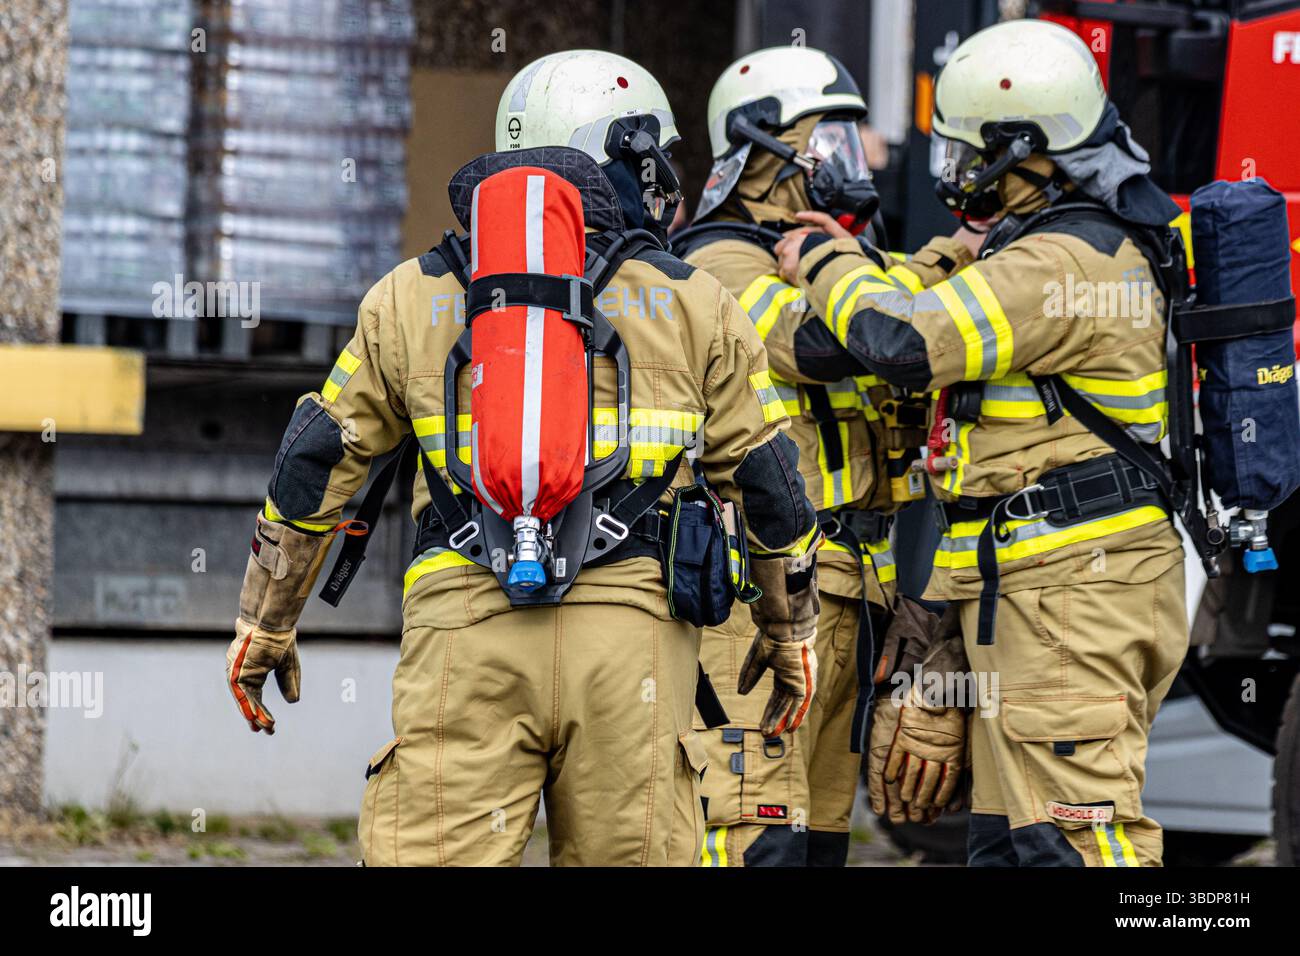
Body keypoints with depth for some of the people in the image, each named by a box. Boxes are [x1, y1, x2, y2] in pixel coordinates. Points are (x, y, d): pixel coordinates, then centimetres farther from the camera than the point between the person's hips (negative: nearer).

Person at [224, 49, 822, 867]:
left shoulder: (413, 297, 14)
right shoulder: (694, 306, 11)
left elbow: (315, 464, 15)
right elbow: (768, 479, 16)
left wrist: (265, 624, 24)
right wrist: (791, 632, 29)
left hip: (465, 635, 0)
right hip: (632, 635, 0)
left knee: (432, 855, -3)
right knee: (634, 855, 7)